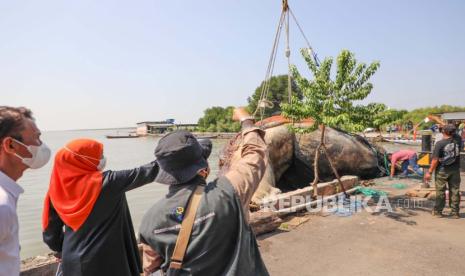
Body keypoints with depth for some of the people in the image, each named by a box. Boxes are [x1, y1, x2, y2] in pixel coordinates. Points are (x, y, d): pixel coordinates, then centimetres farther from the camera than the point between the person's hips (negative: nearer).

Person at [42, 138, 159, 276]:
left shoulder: (58, 189, -3)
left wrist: (63, 252, 20)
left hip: (72, 264, 5)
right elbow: (144, 173, -10)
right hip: (105, 262, -5)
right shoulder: (107, 182, -16)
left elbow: (50, 232, 5)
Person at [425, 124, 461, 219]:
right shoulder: (457, 140, -5)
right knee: (455, 191, 10)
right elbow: (454, 133, 20)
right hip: (455, 170, 4)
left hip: (442, 171, -4)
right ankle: (455, 212, 17)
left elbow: (435, 160, -17)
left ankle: (438, 211, 15)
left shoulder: (439, 144, -17)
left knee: (440, 191, 5)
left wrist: (430, 172, -11)